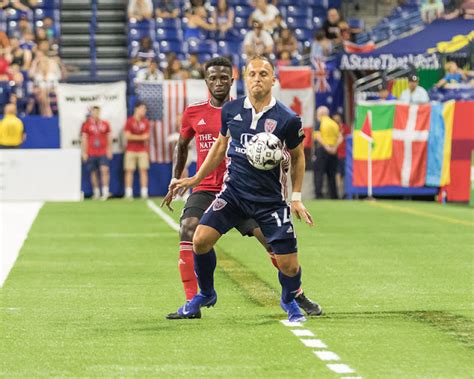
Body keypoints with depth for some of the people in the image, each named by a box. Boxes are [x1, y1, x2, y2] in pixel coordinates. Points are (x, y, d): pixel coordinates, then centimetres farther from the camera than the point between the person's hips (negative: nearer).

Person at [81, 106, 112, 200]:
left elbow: (109, 138, 13)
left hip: (103, 153, 0)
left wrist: (109, 150, 7)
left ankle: (105, 192, -13)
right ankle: (96, 193, 14)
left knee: (105, 170, -13)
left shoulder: (105, 124, 7)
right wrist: (84, 152, 0)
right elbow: (84, 139, 4)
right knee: (93, 172, 4)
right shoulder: (87, 125, 3)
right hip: (91, 153, 0)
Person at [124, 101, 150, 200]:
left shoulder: (145, 122, 9)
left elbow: (147, 136, 11)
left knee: (143, 170, -2)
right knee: (129, 171, -3)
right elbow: (128, 136, -10)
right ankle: (128, 194, -3)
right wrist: (141, 137, -10)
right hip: (131, 150, -3)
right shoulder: (130, 121, -3)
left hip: (142, 150, 3)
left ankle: (144, 193, -1)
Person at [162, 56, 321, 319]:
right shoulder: (193, 113, 5)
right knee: (188, 229, -23)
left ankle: (298, 296, 10)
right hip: (205, 188, 1)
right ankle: (191, 303, -17)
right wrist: (175, 182, 20)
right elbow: (182, 146, 22)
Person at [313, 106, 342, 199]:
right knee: (331, 175, 11)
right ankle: (334, 195, 9)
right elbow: (340, 138, 6)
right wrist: (335, 147, -5)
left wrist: (326, 147, -18)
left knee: (319, 172, -6)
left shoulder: (320, 123, -1)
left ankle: (319, 194, -18)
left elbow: (318, 136, -13)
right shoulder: (335, 123, 15)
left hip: (322, 150, -5)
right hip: (333, 152, 5)